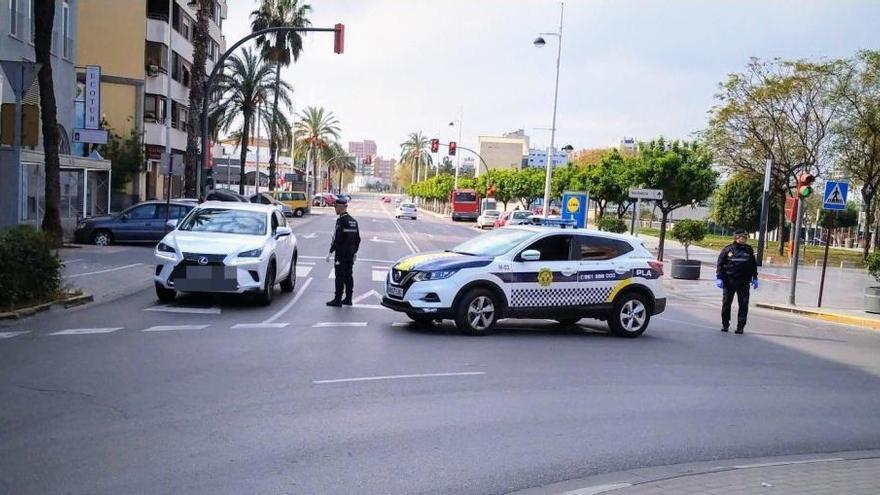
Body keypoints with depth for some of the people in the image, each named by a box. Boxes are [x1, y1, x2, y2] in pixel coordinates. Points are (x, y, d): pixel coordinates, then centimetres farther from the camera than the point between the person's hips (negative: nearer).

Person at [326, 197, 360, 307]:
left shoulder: (341, 220, -15)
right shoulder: (353, 220, 11)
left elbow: (337, 238, -20)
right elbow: (358, 238, 15)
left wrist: (331, 252, -15)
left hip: (341, 254, -8)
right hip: (350, 254, 8)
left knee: (340, 277, -5)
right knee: (349, 276, 12)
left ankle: (338, 300, -2)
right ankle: (348, 299, 17)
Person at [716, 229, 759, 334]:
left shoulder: (749, 250, 9)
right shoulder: (728, 249, 0)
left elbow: (753, 265, 16)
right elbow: (720, 264, 2)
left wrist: (755, 278, 11)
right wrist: (719, 278, -5)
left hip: (744, 282, 2)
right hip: (729, 281, -2)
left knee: (743, 304, -1)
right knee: (726, 303, 5)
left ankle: (740, 326, 6)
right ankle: (725, 324, 18)